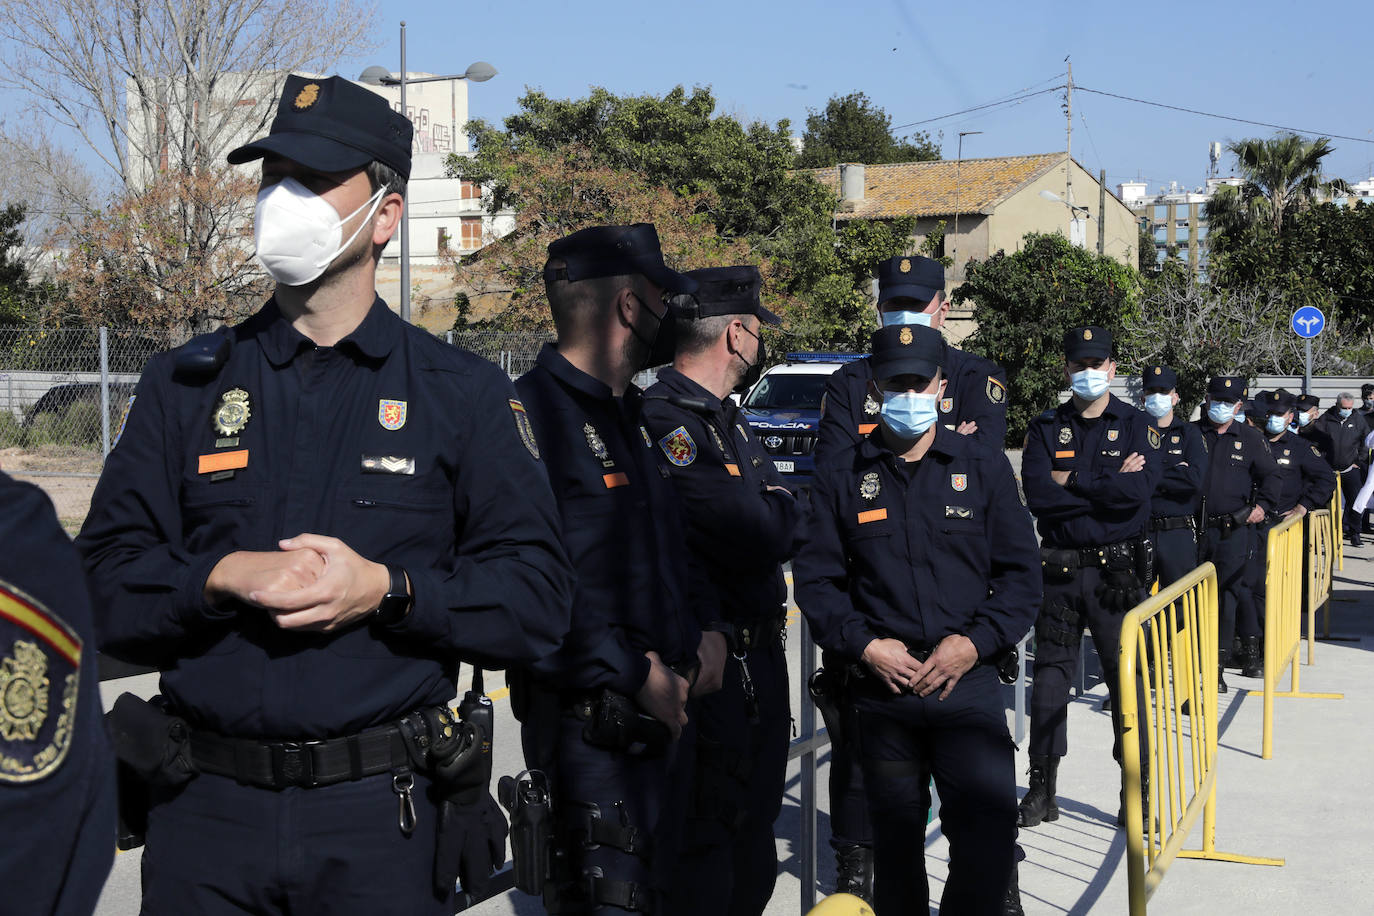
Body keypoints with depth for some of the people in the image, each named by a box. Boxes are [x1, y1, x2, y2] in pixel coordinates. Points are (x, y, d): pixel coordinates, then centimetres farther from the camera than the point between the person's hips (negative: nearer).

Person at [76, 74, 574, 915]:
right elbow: (103, 586, 2)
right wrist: (223, 578, -16)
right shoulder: (186, 385, 8)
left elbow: (538, 600, -5)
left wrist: (386, 589, -17)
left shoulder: (465, 393, 2)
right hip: (206, 811, 2)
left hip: (384, 813, -2)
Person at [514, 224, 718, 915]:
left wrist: (706, 634, 7)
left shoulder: (637, 418, 16)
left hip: (668, 713, 9)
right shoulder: (532, 414, -15)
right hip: (592, 725, -9)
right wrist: (635, 675, -19)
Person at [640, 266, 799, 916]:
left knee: (754, 839, 19)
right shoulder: (667, 419, -19)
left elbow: (785, 531, 16)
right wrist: (781, 508, -5)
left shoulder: (726, 418, 15)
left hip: (760, 662, 10)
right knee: (707, 847, 0)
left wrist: (772, 516, -5)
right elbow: (759, 540, -25)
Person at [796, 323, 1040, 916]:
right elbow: (816, 578, 5)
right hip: (882, 689, 1)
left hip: (967, 683, -1)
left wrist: (975, 642, -9)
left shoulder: (985, 468, 6)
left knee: (989, 834, -11)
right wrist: (863, 645, -8)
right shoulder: (843, 477, 7)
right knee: (895, 841, 11)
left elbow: (1020, 573, 5)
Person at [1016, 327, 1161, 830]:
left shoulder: (1136, 425, 3)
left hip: (1117, 573, -2)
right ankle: (1042, 790, 15)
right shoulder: (1045, 428, 7)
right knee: (1049, 677, 6)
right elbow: (1037, 494, -10)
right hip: (1057, 571, 2)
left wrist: (1072, 480, -11)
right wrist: (1107, 485, -10)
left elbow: (1140, 489, -15)